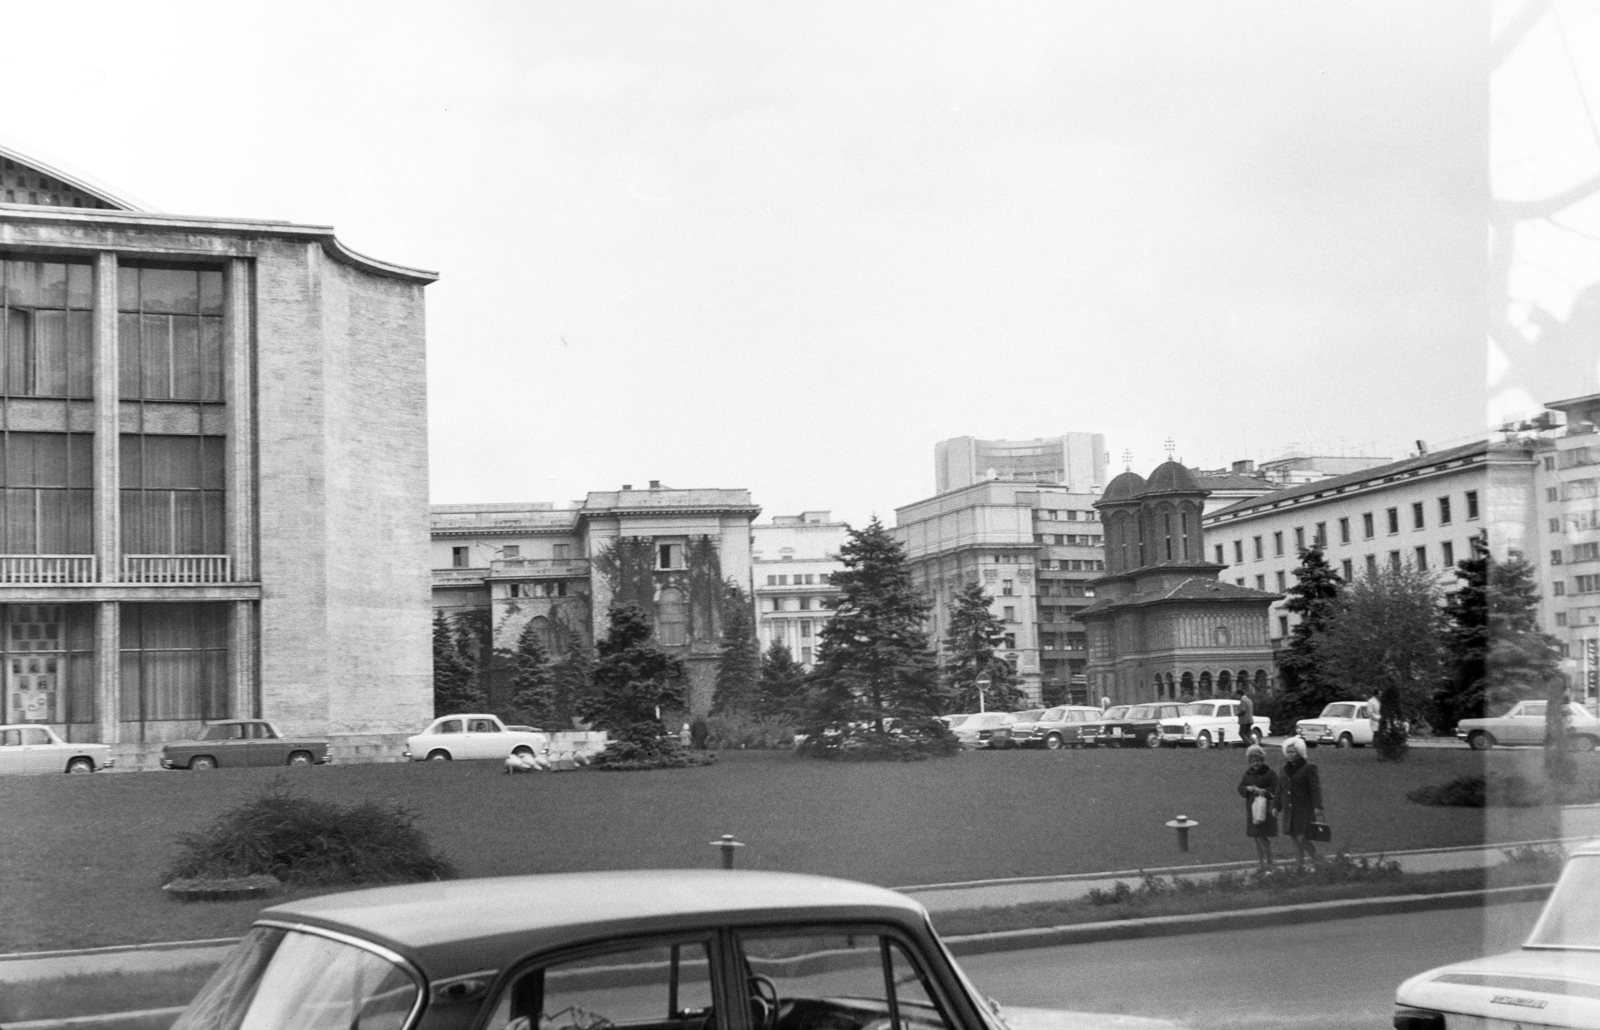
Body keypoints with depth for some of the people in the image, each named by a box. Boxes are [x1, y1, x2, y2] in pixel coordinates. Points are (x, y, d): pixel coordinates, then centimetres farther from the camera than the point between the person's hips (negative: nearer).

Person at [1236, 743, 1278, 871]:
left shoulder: (1270, 774, -3)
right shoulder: (1247, 775, 12)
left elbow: (1275, 790, -8)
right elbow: (1240, 789, 7)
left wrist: (1264, 791, -24)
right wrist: (1248, 789, -14)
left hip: (1265, 809, -5)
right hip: (1251, 808, 5)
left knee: (1263, 837, -11)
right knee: (1256, 838, 9)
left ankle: (1269, 864, -3)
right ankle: (1260, 864, 18)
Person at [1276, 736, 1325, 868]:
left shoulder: (1309, 768, -6)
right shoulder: (1285, 769, 14)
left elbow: (1316, 789, -13)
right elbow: (1280, 789, 19)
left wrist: (1318, 807, -23)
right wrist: (1277, 807, 16)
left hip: (1304, 811, -6)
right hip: (1290, 811, 6)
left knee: (1302, 838, -13)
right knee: (1295, 839, 6)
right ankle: (1300, 865, 12)